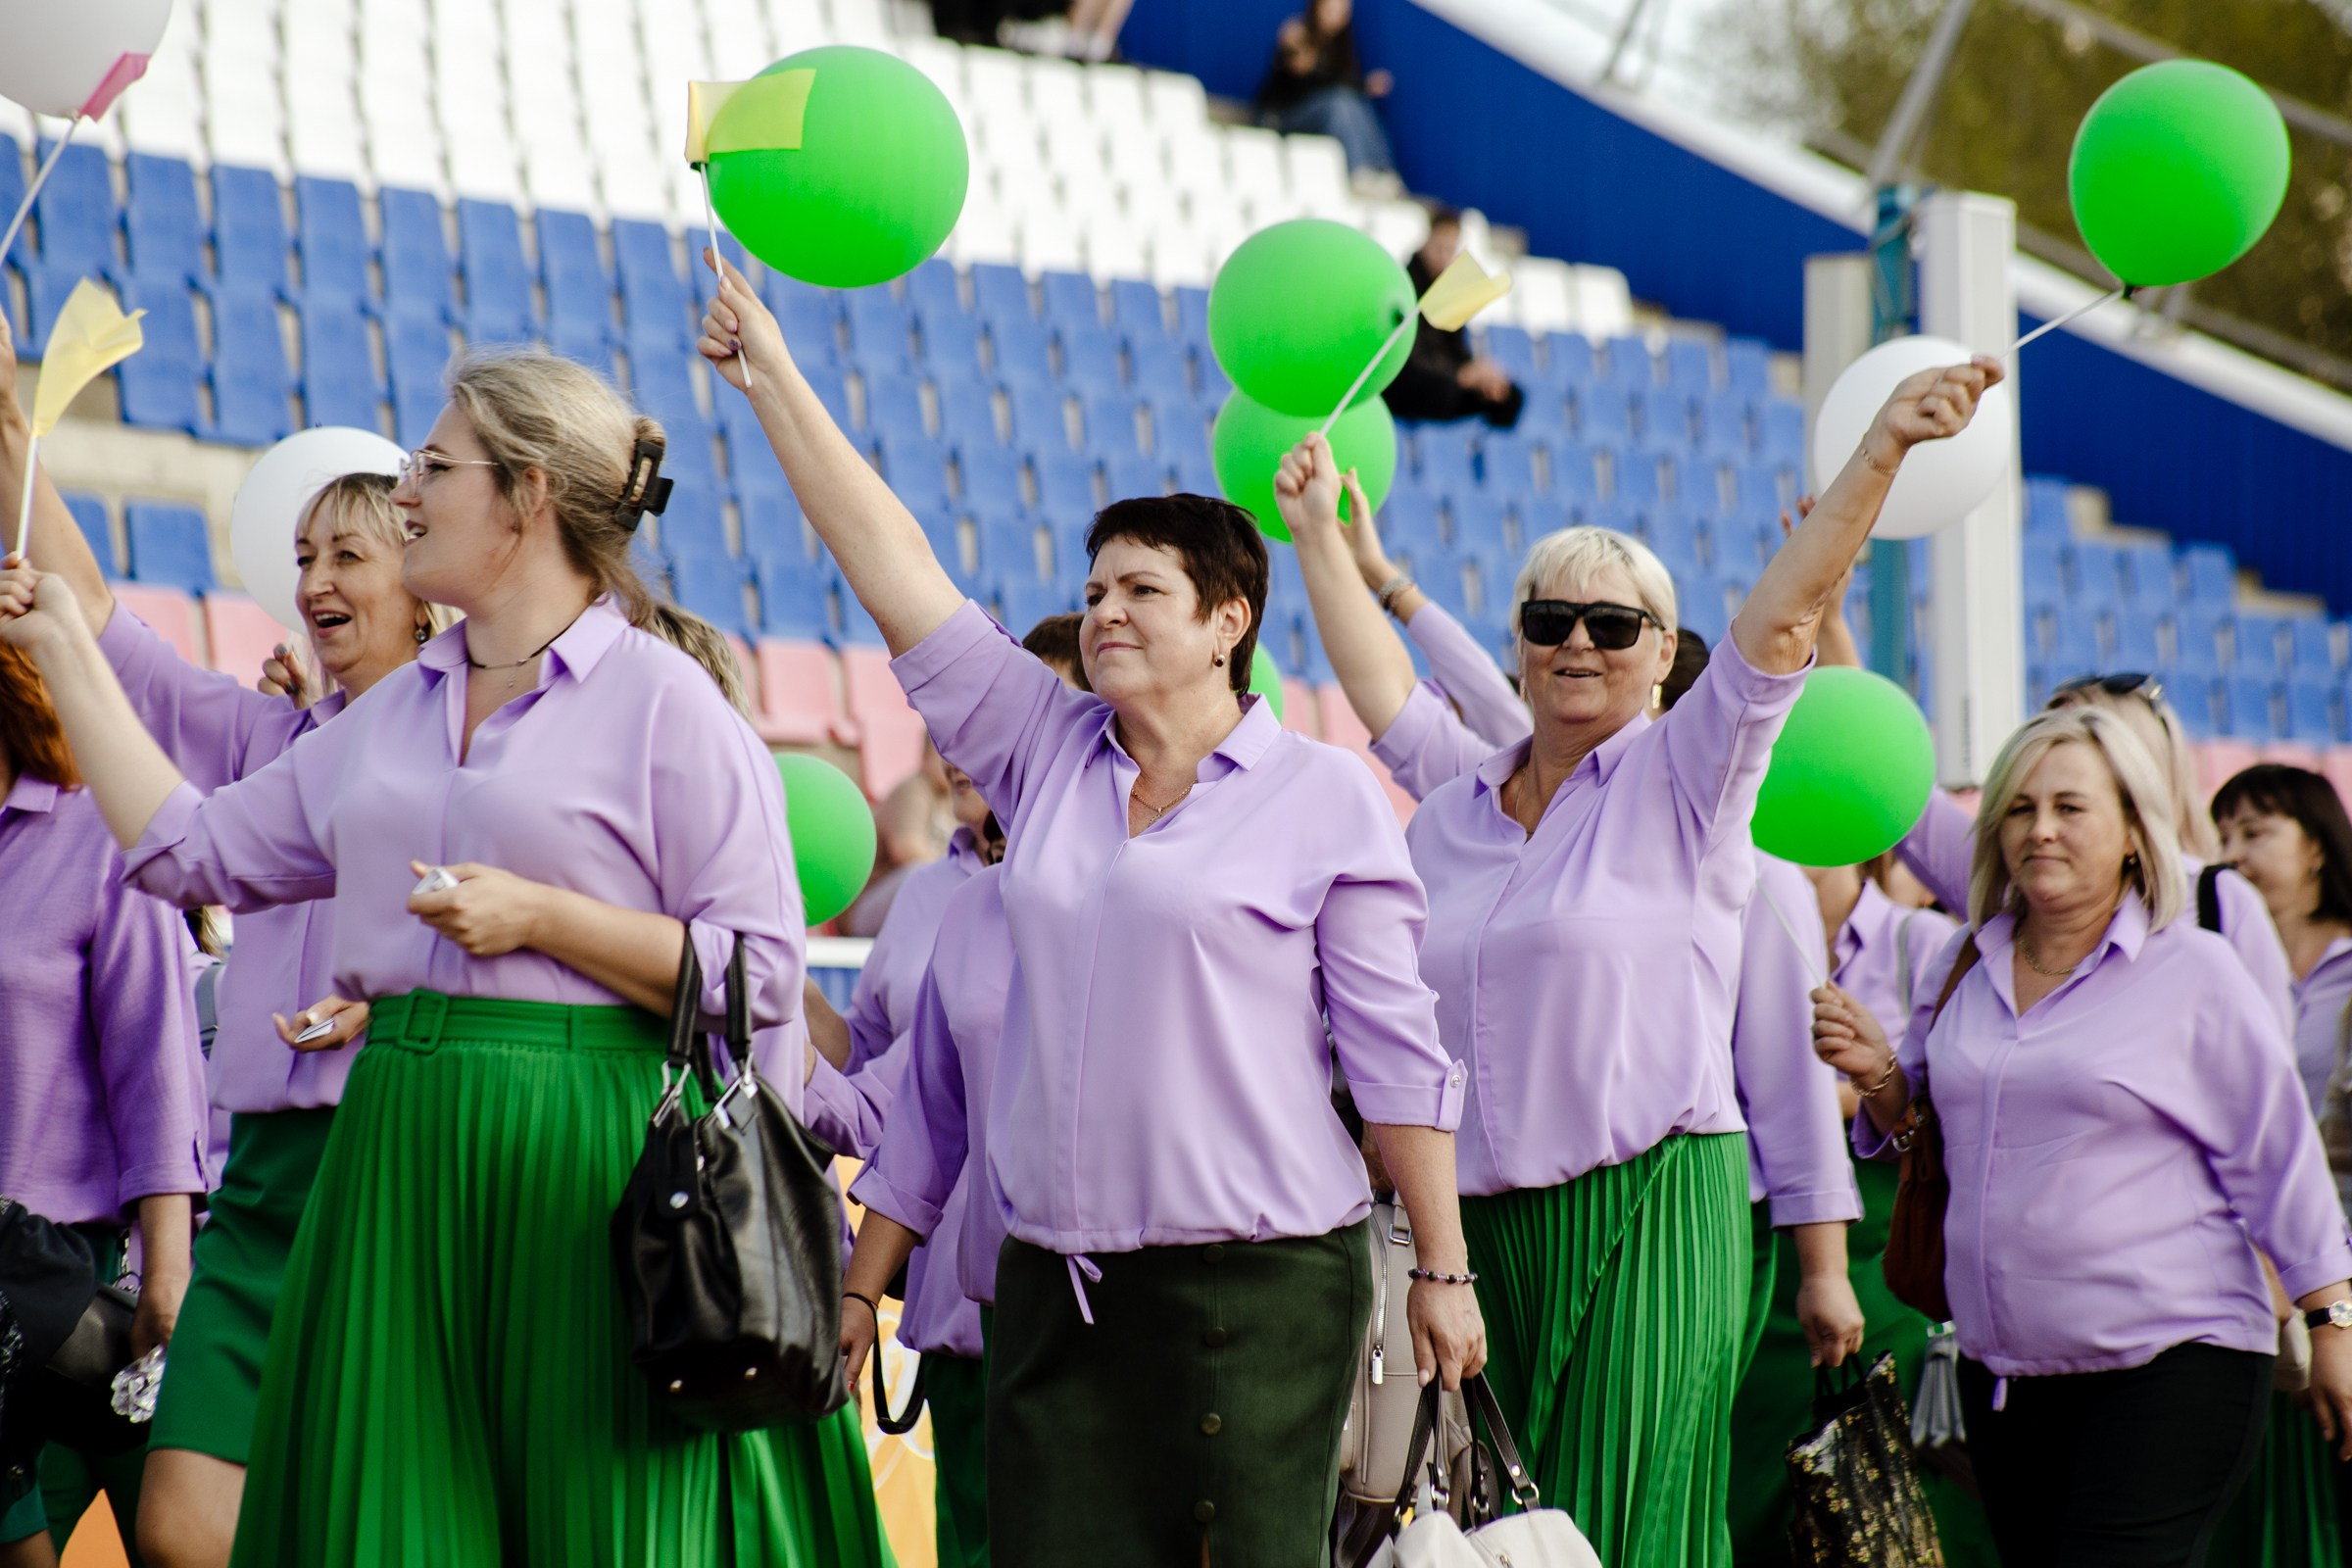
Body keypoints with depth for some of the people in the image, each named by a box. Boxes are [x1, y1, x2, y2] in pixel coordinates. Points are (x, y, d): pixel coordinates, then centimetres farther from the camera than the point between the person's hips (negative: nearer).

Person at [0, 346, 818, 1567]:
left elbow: (762, 973, -9)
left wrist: (543, 918, -15)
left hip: (577, 1160, -6)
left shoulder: (662, 703, -4)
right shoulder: (391, 714, 17)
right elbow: (192, 850, 19)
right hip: (397, 1154, 6)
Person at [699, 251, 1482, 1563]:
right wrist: (773, 380, 7)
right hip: (1057, 1281, 4)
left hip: (1257, 1284, -4)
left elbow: (1395, 1052, -1)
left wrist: (1444, 1273, -3)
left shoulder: (1327, 798, 0)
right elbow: (897, 566, 10)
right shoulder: (1043, 751, 11)